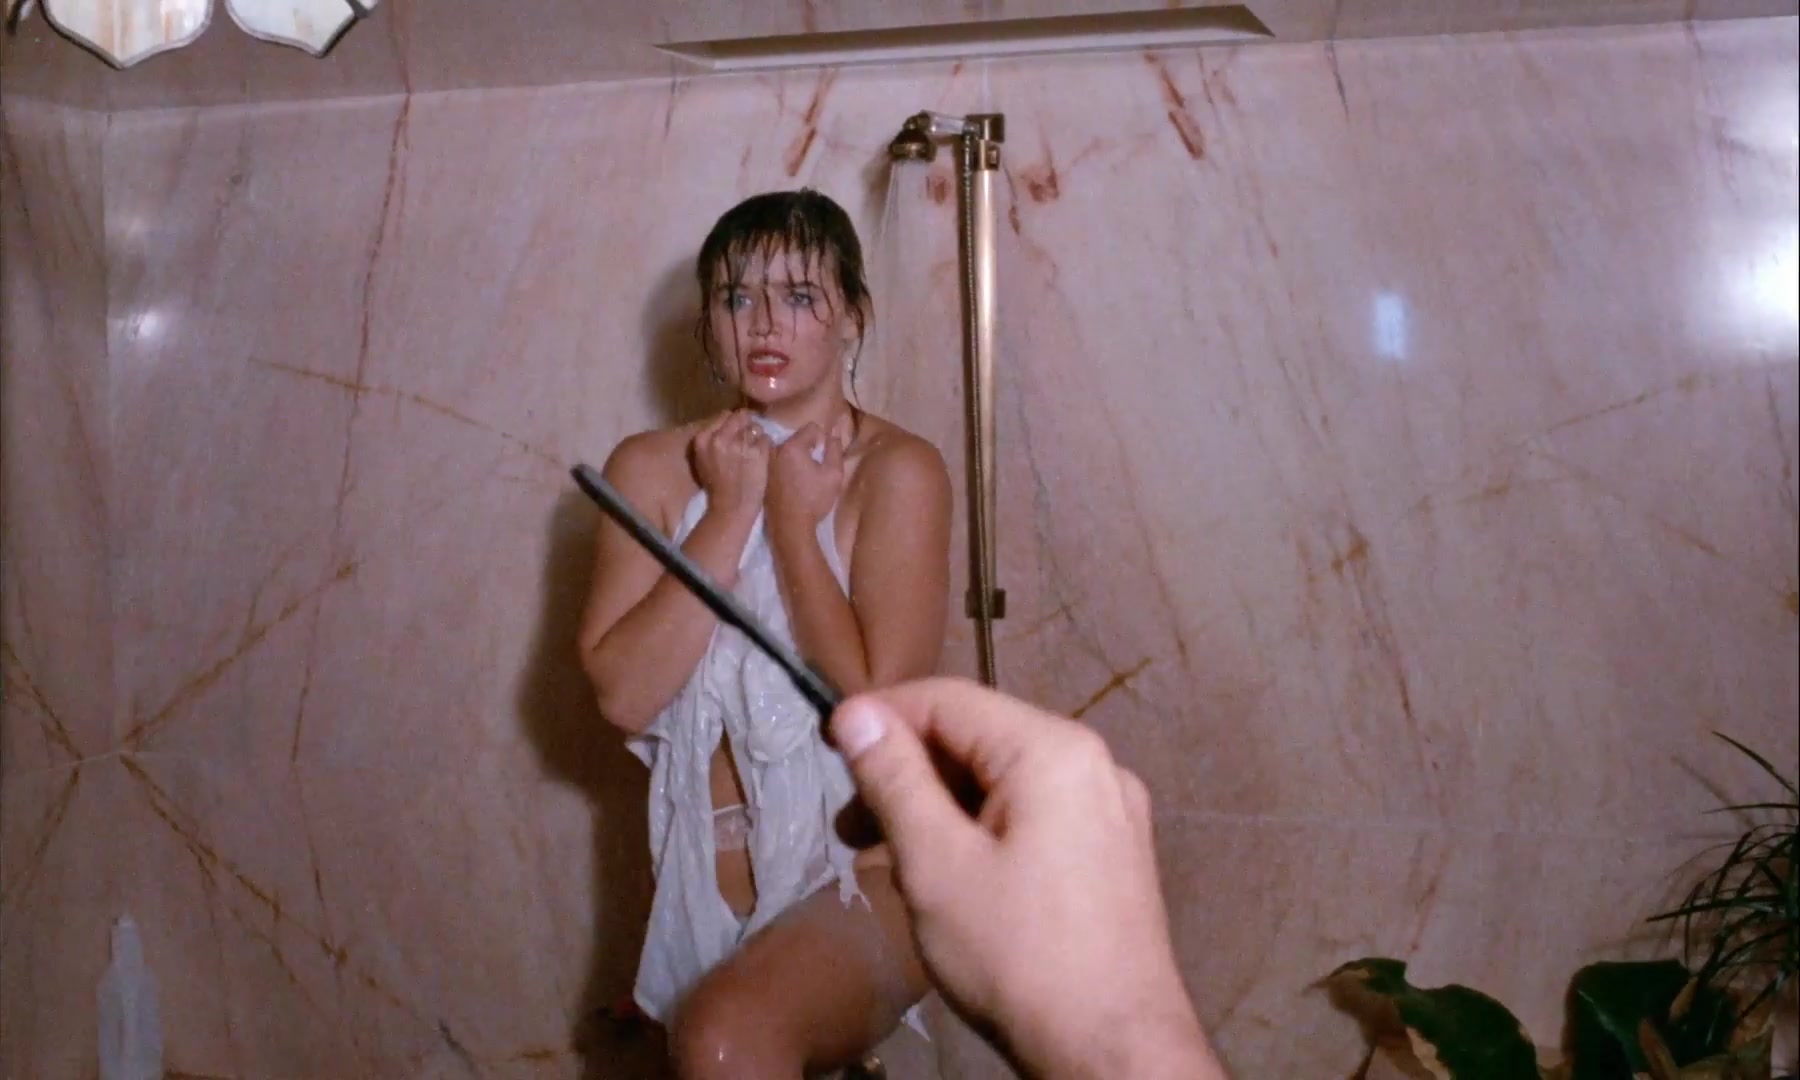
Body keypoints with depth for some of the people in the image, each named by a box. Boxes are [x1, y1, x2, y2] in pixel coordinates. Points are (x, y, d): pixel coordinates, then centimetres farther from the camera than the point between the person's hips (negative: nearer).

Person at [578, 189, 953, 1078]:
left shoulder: (895, 470, -11)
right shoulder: (653, 469, -1)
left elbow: (875, 710, -20)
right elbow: (622, 693, -12)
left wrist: (792, 519, -14)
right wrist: (729, 513, -13)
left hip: (864, 875, -4)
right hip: (706, 879, 5)